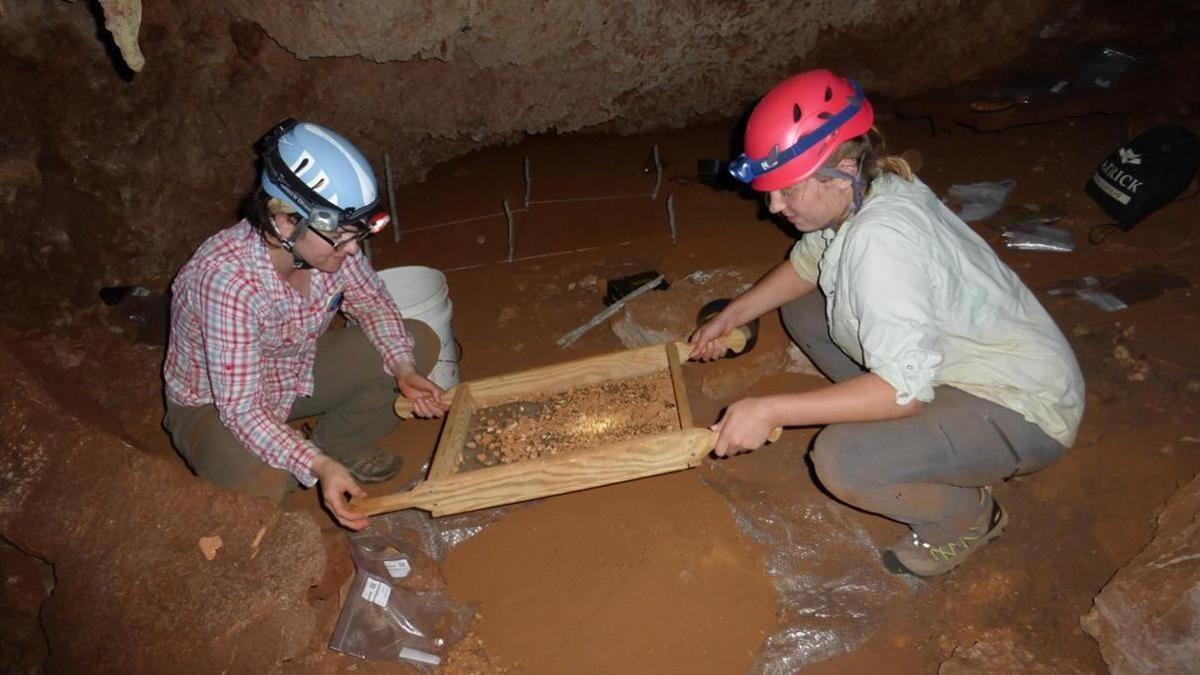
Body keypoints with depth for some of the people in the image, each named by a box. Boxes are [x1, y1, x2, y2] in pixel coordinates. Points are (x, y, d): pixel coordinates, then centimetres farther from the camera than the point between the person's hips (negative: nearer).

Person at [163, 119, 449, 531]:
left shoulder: (328, 240, -21)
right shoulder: (227, 278, -37)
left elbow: (371, 301, -4)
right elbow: (241, 408, -34)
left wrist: (403, 369, -20)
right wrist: (318, 468, -44)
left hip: (296, 372, 6)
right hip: (215, 402, -5)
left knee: (419, 343, -9)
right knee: (260, 484, -37)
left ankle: (339, 447, 8)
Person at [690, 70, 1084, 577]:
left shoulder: (879, 240, -33)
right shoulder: (858, 194, -7)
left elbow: (903, 390, -35)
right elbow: (808, 261, 13)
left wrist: (769, 411, -34)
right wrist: (731, 316, 5)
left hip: (1022, 408, -9)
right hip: (956, 361, 10)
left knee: (841, 460, -32)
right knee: (800, 310, 10)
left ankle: (968, 515, 3)